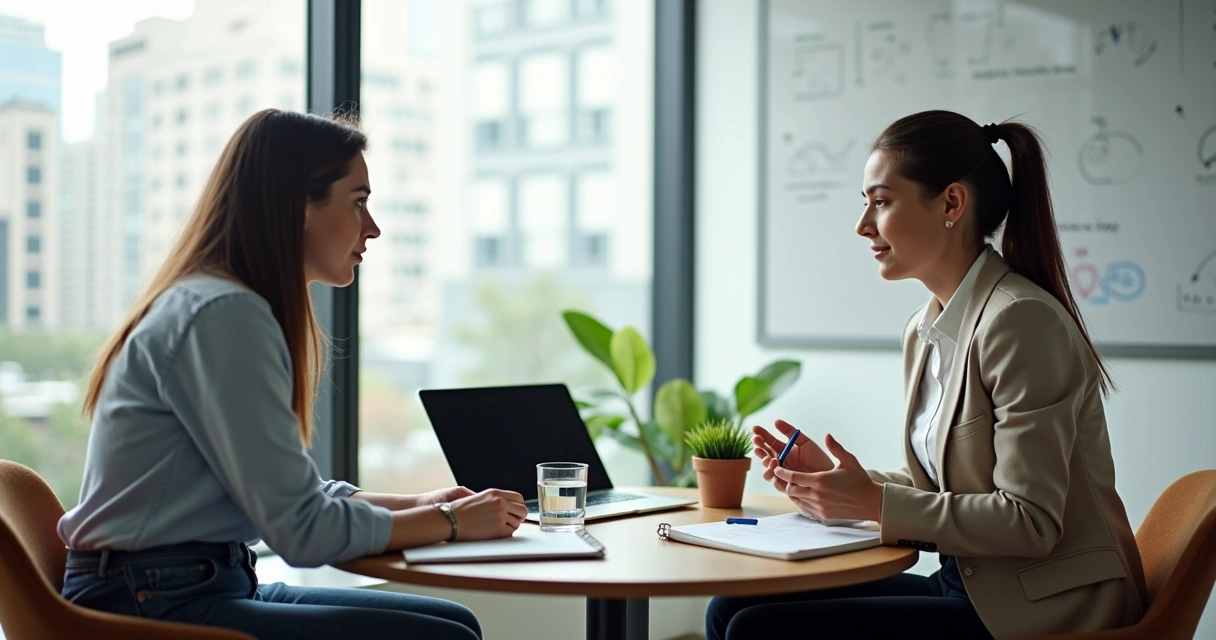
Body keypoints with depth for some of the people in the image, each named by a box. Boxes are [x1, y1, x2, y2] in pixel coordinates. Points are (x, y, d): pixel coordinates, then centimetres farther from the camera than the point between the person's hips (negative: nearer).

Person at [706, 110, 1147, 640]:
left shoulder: (1022, 321, -18)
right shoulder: (924, 331, 9)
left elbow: (1030, 522, -21)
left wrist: (872, 502, -18)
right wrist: (842, 484, 0)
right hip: (965, 586, 8)